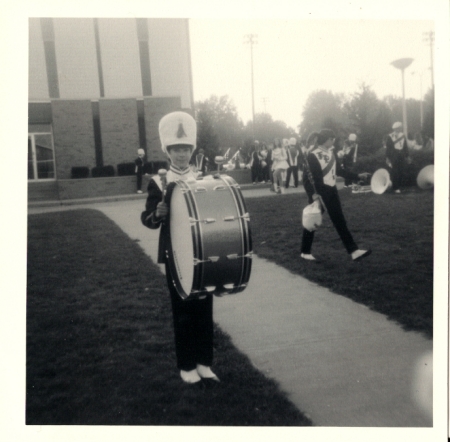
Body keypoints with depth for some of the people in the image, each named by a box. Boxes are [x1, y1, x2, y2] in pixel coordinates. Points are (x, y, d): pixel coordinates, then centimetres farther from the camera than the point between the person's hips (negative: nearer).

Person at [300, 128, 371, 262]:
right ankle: (305, 252, 18)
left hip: (331, 191, 7)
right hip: (319, 192, -7)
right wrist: (312, 194, -28)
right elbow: (306, 176, -16)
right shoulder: (313, 155, -13)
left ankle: (353, 251, 5)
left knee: (340, 221, 5)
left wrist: (357, 176, 17)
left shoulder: (330, 153, 10)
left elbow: (338, 170, 18)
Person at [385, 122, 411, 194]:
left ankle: (399, 186, 13)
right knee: (395, 172, -7)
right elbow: (388, 148, 0)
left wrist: (407, 157, 13)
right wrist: (387, 158, -3)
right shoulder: (390, 137, -1)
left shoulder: (403, 135, 12)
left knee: (401, 172, 2)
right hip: (394, 157, -4)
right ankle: (395, 188, -1)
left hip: (402, 157, 4)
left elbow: (405, 147, 15)